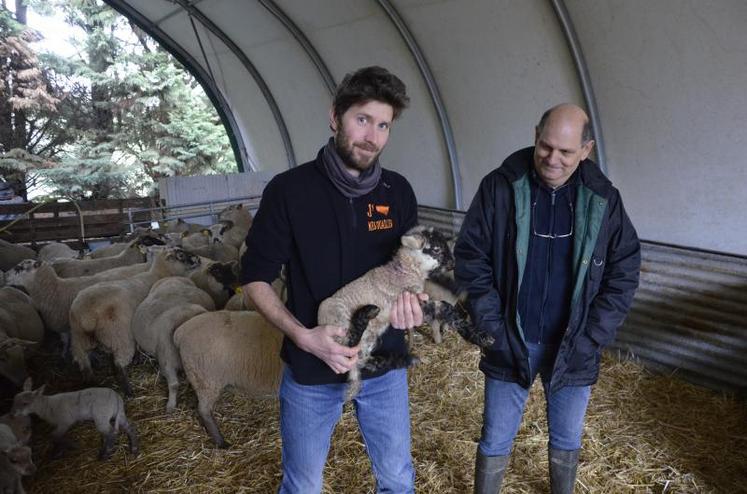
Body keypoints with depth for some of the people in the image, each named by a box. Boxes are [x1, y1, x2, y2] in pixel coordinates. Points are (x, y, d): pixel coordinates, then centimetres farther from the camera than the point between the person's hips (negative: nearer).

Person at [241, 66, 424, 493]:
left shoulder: (399, 192, -2)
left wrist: (411, 301, -12)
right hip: (311, 371, -2)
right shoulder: (289, 190, -13)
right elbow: (256, 278, -7)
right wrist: (302, 336, -21)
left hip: (385, 365, 3)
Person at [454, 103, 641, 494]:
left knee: (567, 440, 20)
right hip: (509, 343, -1)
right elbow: (471, 259, -8)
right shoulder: (499, 187, -10)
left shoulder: (603, 198, -6)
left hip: (572, 348, 2)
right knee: (496, 441, 12)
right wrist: (492, 328, -13)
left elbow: (623, 273, -1)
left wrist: (590, 338, -8)